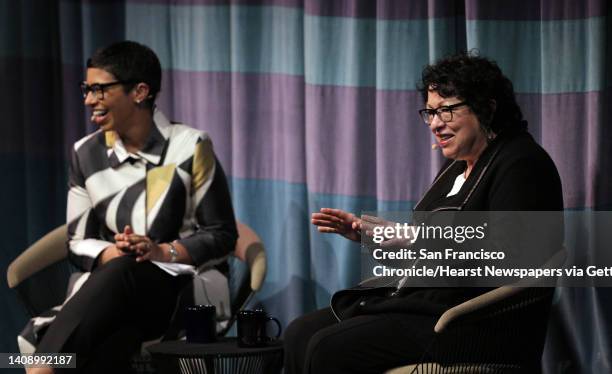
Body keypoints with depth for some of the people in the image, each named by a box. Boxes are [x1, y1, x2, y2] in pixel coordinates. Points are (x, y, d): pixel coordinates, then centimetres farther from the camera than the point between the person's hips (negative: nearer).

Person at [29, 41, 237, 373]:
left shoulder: (190, 146, -4)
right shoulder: (86, 154, 8)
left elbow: (222, 235, -2)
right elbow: (77, 243, 9)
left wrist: (163, 252, -19)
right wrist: (111, 253, -15)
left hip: (190, 285, -3)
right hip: (113, 287, 3)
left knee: (123, 272, -40)